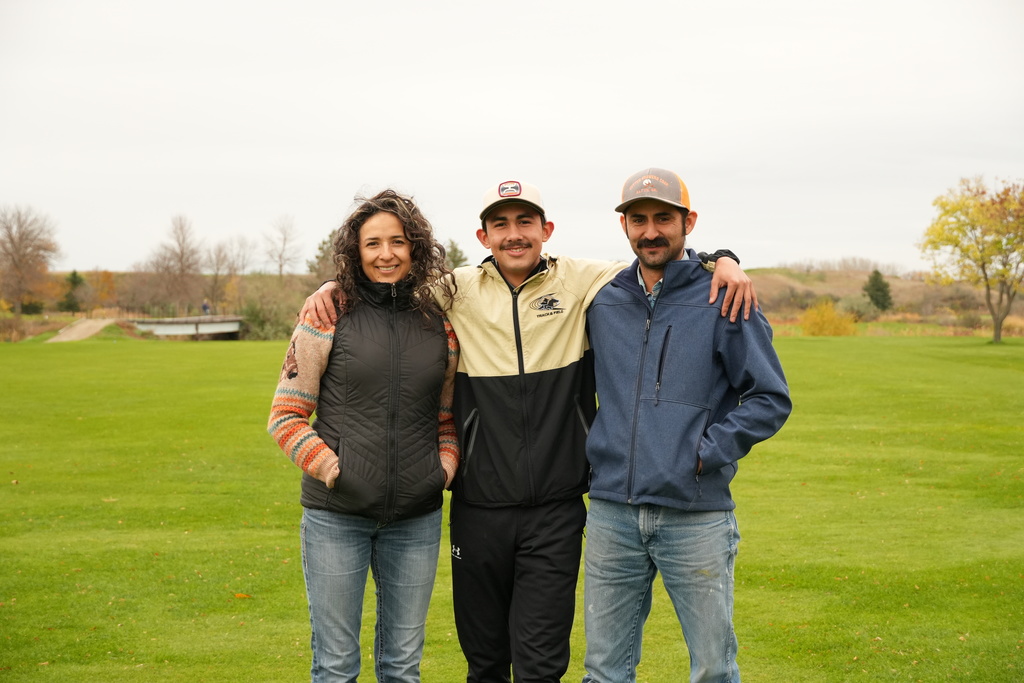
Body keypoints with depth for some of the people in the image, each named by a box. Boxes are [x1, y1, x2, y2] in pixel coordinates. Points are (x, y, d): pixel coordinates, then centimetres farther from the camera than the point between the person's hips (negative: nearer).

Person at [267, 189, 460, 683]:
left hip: (416, 518, 3)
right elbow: (285, 416, -1)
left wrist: (445, 466, -1)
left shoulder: (440, 328, 7)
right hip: (337, 516, -2)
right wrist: (328, 466, -13)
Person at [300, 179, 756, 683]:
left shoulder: (581, 282, -2)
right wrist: (334, 284, -6)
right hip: (478, 509, 2)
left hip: (556, 511, -2)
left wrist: (723, 260, -12)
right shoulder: (457, 290, 1)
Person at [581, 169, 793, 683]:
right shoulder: (603, 302, 10)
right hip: (611, 513, 3)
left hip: (697, 515, -3)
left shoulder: (724, 300, -2)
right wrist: (595, 449, 9)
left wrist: (705, 453, -11)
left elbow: (770, 399, -3)